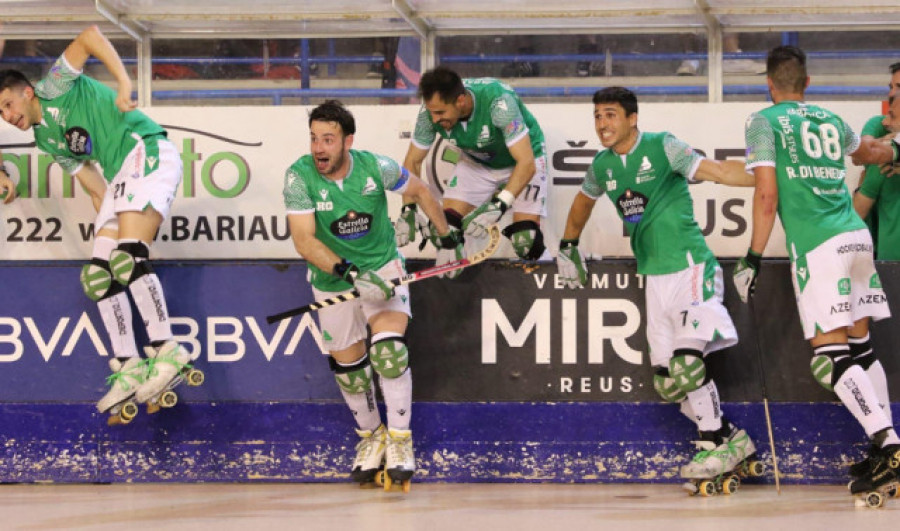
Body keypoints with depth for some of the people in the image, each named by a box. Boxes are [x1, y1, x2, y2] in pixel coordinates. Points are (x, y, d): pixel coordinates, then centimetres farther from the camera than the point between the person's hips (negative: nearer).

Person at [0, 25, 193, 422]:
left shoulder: (55, 90, -2)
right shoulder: (45, 138, 20)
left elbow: (90, 36, -15)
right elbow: (94, 187, 21)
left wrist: (124, 83, -23)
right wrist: (111, 222, 13)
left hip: (147, 151, -10)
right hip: (120, 177, 10)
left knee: (126, 258, -26)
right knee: (98, 275, 2)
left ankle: (166, 350, -29)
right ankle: (127, 367, 2)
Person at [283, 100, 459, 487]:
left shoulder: (375, 168, -17)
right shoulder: (300, 176, -21)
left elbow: (419, 191, 4)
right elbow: (304, 240, -26)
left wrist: (446, 233, 15)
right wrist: (349, 272, -38)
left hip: (382, 268, -1)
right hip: (332, 279, 1)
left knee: (389, 351, -19)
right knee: (346, 363, 10)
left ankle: (399, 441, -7)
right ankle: (370, 436, 35)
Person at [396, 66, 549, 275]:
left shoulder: (499, 102, -39)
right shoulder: (432, 110, -24)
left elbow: (526, 163, -40)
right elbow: (413, 161, -10)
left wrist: (499, 205, -49)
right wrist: (408, 210, -21)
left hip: (522, 159, -4)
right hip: (476, 162, 4)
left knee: (526, 245, -20)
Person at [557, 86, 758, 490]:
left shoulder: (661, 148, -7)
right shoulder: (603, 166, 12)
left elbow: (716, 171, -17)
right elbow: (584, 201, 32)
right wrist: (567, 248, 39)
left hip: (690, 266, -7)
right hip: (655, 278, 7)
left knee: (687, 362, -20)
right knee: (667, 382, 2)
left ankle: (715, 445, -6)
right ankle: (731, 439, 13)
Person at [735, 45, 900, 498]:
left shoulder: (764, 122, 1)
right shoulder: (831, 122, 19)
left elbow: (767, 197, -7)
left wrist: (753, 257, -3)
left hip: (817, 247, -6)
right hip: (857, 238, 6)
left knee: (831, 356, -9)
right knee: (860, 346, 12)